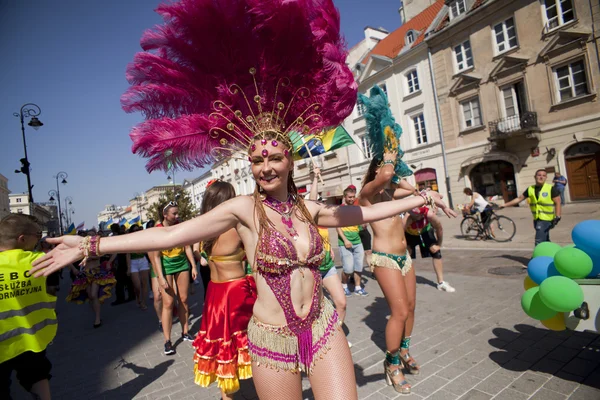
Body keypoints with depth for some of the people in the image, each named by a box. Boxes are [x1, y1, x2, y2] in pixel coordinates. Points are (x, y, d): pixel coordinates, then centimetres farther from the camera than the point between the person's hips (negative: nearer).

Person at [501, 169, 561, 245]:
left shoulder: (551, 189, -6)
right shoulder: (530, 189, 7)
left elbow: (557, 203, -7)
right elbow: (519, 199, 12)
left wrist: (557, 217, -15)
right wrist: (504, 205, 9)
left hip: (546, 219, -5)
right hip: (536, 219, 5)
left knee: (539, 241, -12)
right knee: (545, 240, 19)